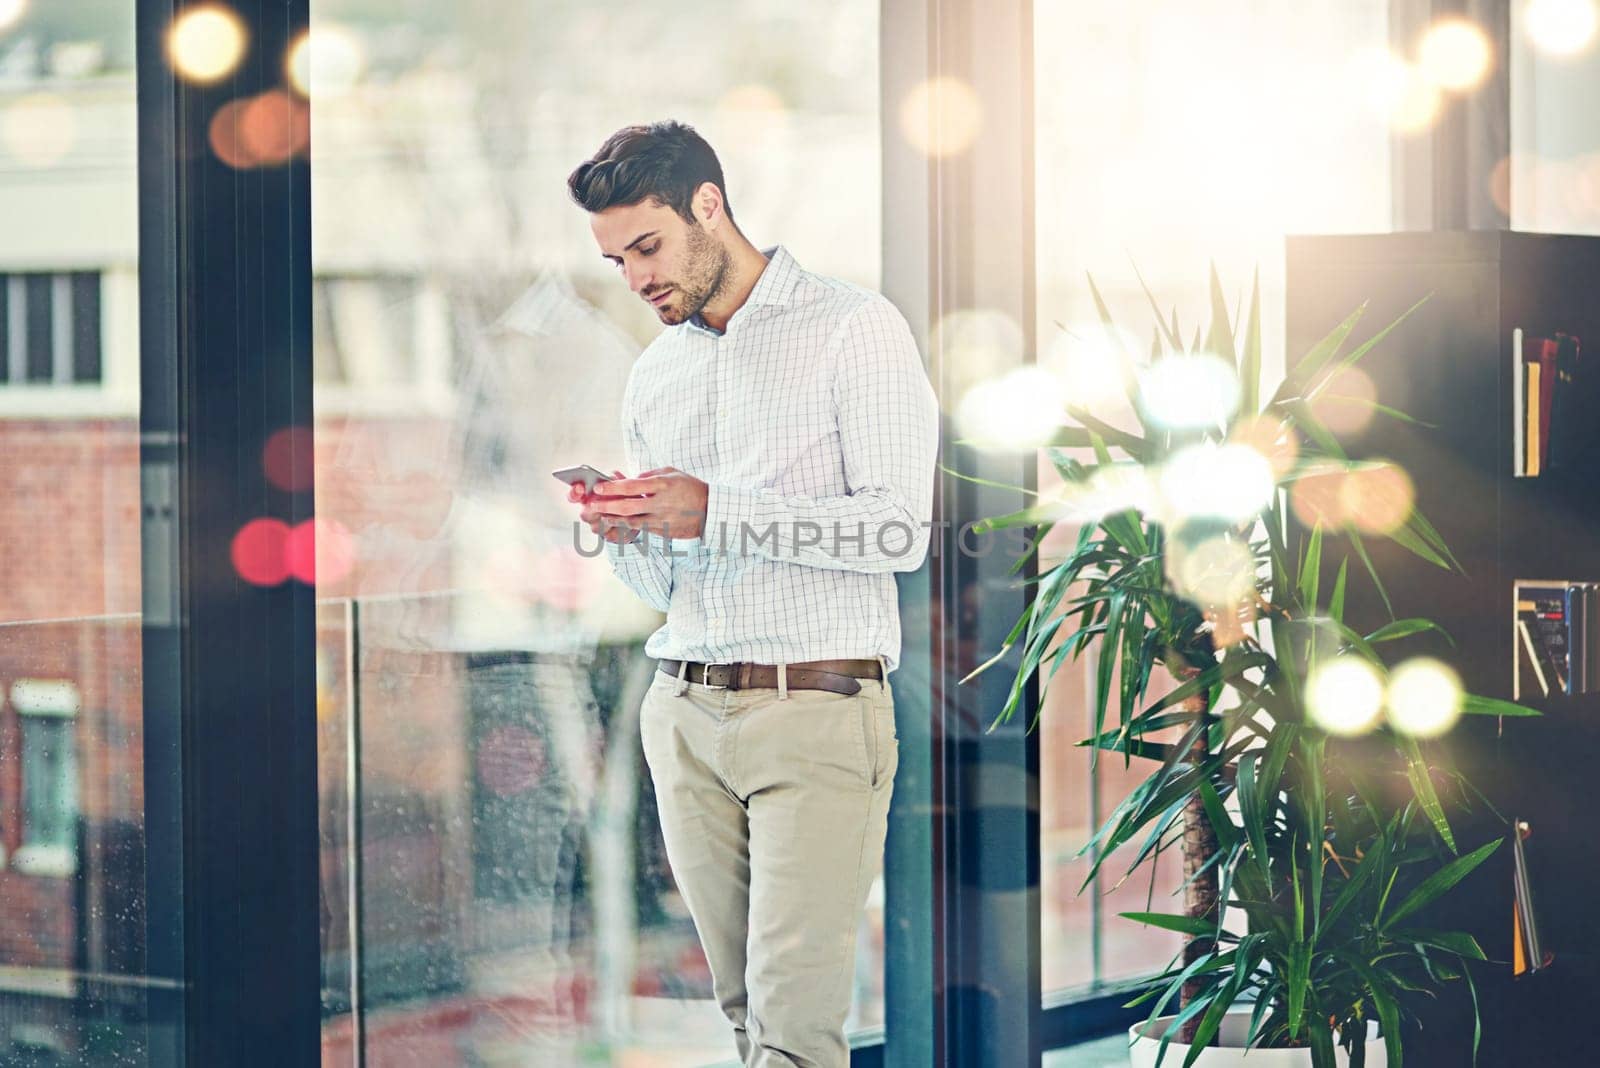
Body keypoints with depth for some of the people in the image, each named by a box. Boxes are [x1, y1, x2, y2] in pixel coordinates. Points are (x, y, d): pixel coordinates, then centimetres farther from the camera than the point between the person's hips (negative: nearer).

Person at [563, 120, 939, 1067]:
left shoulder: (854, 329, -1)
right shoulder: (654, 375, 19)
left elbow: (900, 528, -11)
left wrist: (716, 512, -16)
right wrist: (625, 536, -1)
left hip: (817, 713, -6)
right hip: (685, 713, 6)